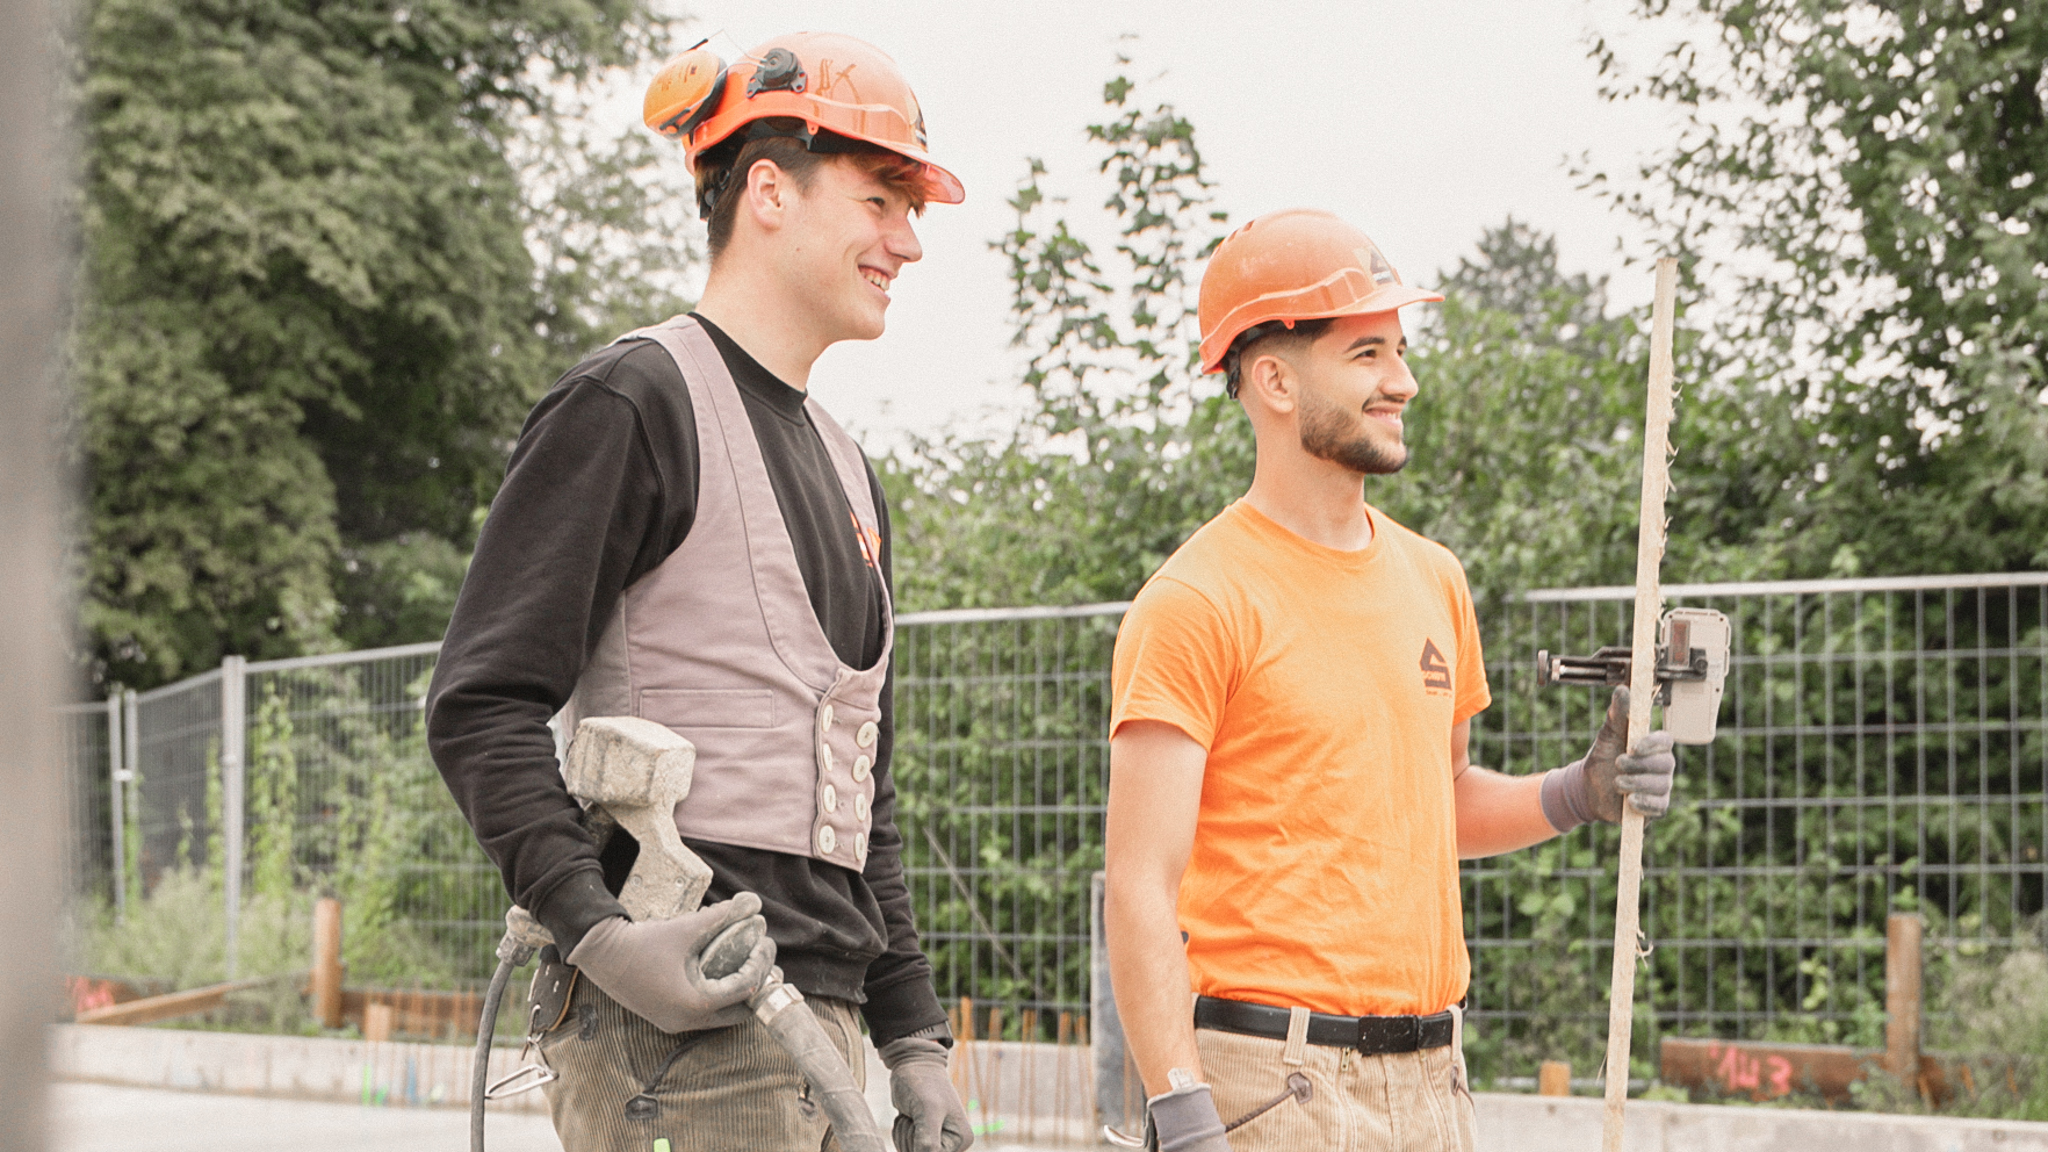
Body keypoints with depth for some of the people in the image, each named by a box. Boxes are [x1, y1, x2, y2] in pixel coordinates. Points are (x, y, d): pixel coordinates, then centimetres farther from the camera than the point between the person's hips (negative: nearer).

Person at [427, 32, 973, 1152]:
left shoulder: (843, 468, 22)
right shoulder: (632, 402, -4)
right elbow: (480, 707, -12)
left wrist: (911, 1035, 18)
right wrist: (596, 932, -23)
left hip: (819, 1020, 9)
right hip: (681, 1024, -9)